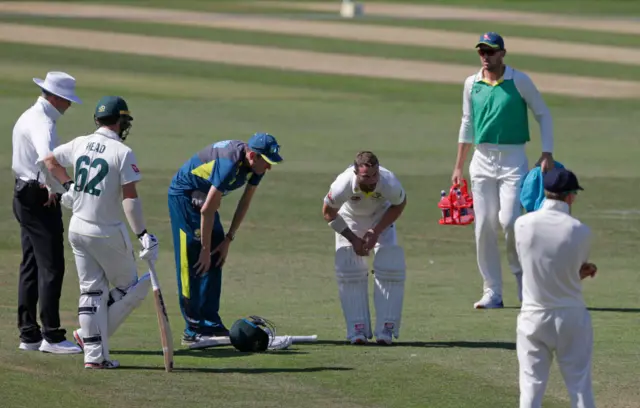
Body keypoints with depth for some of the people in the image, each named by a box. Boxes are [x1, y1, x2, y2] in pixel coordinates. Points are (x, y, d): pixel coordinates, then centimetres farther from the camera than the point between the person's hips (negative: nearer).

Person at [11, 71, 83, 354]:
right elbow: (47, 159, -37)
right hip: (41, 200, -11)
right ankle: (51, 337, -8)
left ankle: (28, 335, 17)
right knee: (51, 267, -8)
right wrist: (57, 189, -23)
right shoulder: (43, 123, -18)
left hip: (24, 195, 11)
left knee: (30, 267, 13)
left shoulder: (29, 117, 15)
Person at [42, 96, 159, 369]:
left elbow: (50, 160, 21)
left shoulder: (80, 144, 3)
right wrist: (143, 235, -21)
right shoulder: (123, 152, -15)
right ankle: (92, 336, 6)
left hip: (78, 229, 6)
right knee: (129, 288, 11)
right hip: (108, 233, -6)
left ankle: (94, 354, 7)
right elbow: (130, 198, -20)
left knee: (92, 291, 10)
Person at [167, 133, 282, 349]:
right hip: (183, 195, -9)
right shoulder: (230, 163, -35)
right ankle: (193, 331, -14)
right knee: (193, 264, -13)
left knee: (214, 262, 7)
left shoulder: (255, 165, -10)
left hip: (204, 197, 9)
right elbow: (207, 211, -30)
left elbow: (244, 203, 2)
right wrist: (206, 248, -22)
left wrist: (228, 240, 0)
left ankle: (211, 324, 13)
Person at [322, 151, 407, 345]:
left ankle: (385, 330, -6)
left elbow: (399, 205, -11)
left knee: (390, 267, -12)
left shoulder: (389, 183, -37)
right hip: (350, 219, -1)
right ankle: (358, 330, -7)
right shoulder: (342, 185, -39)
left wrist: (377, 231, -18)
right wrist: (352, 238, -19)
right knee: (348, 270, -13)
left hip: (381, 218, 1)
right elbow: (329, 213, -17)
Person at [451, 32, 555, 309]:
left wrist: (547, 153, -8)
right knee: (484, 227, 0)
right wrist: (459, 166, 15)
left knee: (509, 221, -18)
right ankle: (492, 293, 6)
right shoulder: (471, 84, 8)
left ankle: (522, 272, 8)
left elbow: (543, 115, 2)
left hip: (513, 160, -4)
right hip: (483, 160, 4)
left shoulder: (519, 81, -4)